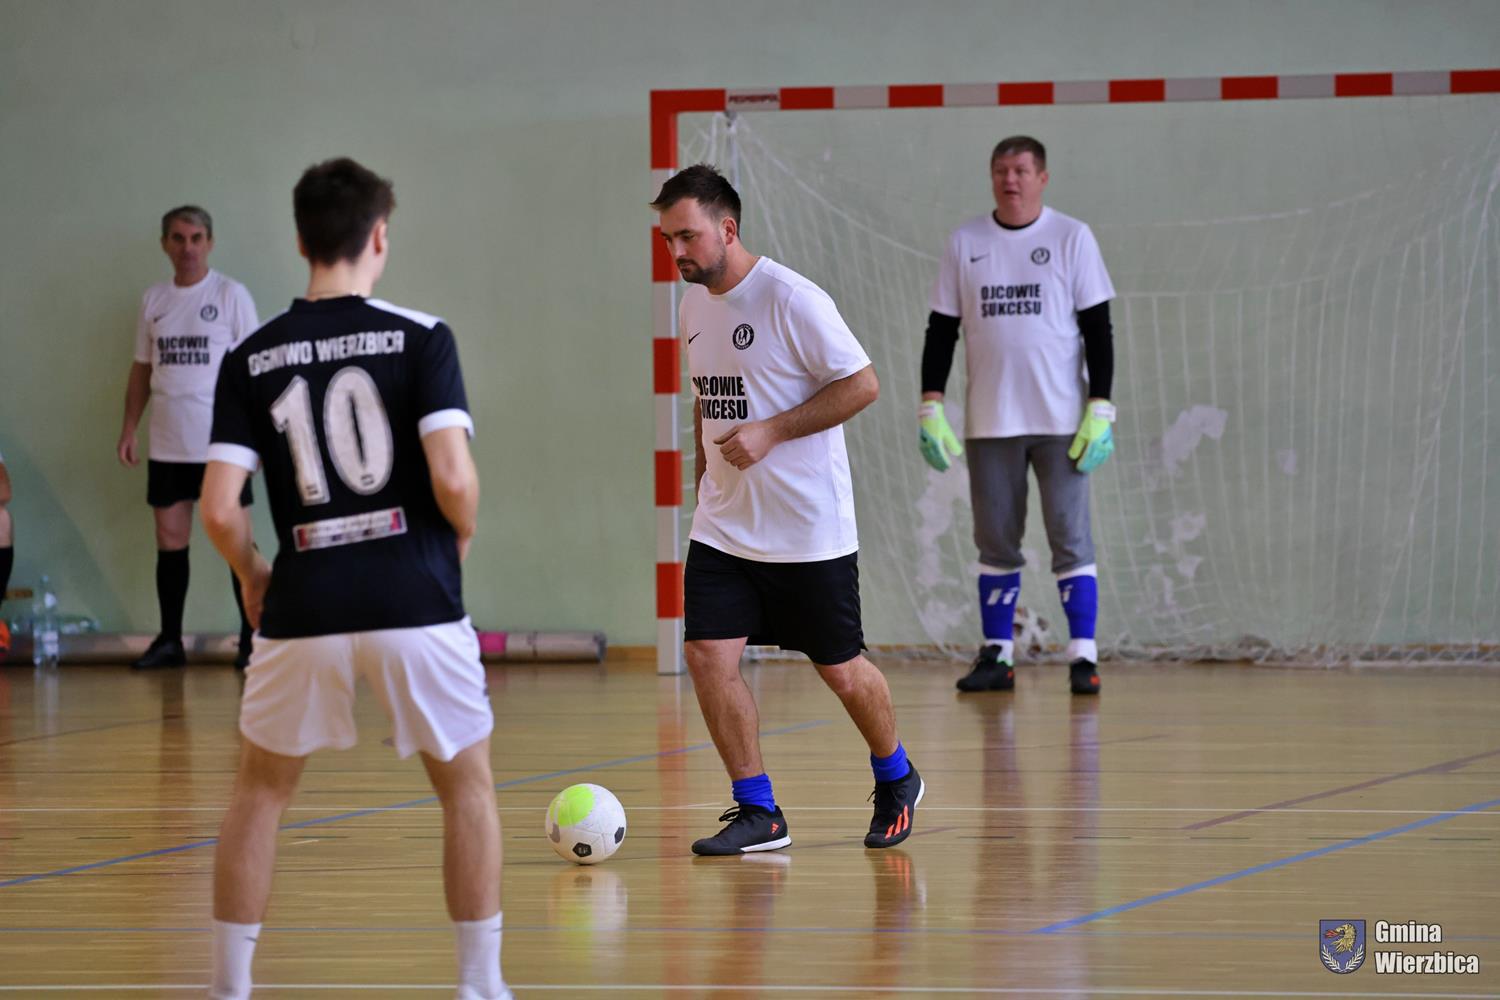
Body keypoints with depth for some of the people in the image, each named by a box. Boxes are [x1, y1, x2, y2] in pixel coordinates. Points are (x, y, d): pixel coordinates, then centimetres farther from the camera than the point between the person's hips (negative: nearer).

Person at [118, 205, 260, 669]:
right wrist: (129, 429, 9)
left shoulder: (231, 295, -3)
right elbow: (142, 368, 16)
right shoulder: (153, 300, 10)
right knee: (170, 539, 6)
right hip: (168, 444, 4)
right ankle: (169, 640, 13)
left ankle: (252, 637, 3)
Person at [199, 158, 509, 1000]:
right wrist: (462, 537, 7)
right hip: (414, 599, -2)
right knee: (468, 784, 15)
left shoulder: (252, 360, 3)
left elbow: (219, 510, -3)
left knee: (261, 790, 19)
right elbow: (452, 479, -15)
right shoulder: (420, 338, -5)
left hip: (304, 607, 2)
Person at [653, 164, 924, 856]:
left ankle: (895, 779, 32)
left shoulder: (791, 299, -15)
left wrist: (768, 433, -20)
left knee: (840, 669, 5)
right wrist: (705, 475, 15)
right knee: (707, 655, -9)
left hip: (809, 530, -6)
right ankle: (757, 812, 1)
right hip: (722, 529, 6)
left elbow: (862, 385, -15)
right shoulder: (694, 306, 8)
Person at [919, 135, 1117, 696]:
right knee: (995, 542, 6)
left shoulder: (1072, 238, 1)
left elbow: (1097, 329, 0)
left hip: (1060, 420, -3)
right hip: (989, 420, 3)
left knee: (1070, 538, -5)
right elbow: (942, 329, 10)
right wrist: (931, 407, 1)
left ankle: (1083, 658, -4)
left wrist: (1100, 410, -7)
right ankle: (996, 657, 12)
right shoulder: (965, 243, 7)